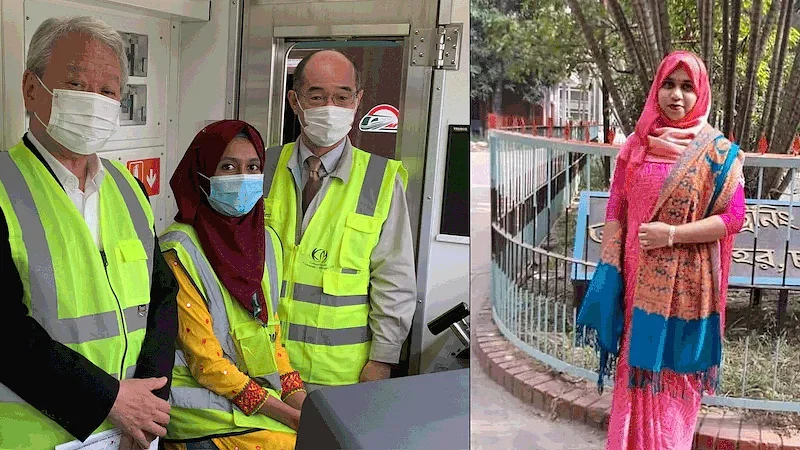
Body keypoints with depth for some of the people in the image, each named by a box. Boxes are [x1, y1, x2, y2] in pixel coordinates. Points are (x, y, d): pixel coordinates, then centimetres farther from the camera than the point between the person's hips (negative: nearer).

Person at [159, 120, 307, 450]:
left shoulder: (267, 240, 6)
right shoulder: (179, 251, -13)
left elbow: (271, 336, 11)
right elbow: (206, 361, -15)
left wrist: (307, 406, -3)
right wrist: (290, 416, -16)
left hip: (265, 392, 6)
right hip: (205, 404, -6)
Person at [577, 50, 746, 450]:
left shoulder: (718, 151, -4)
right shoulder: (636, 145, 3)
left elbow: (733, 217, -8)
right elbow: (615, 212, 3)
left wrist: (673, 234, -18)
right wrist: (607, 273, -1)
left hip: (685, 286, -2)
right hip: (638, 280, 2)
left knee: (674, 377, 9)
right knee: (638, 370, 12)